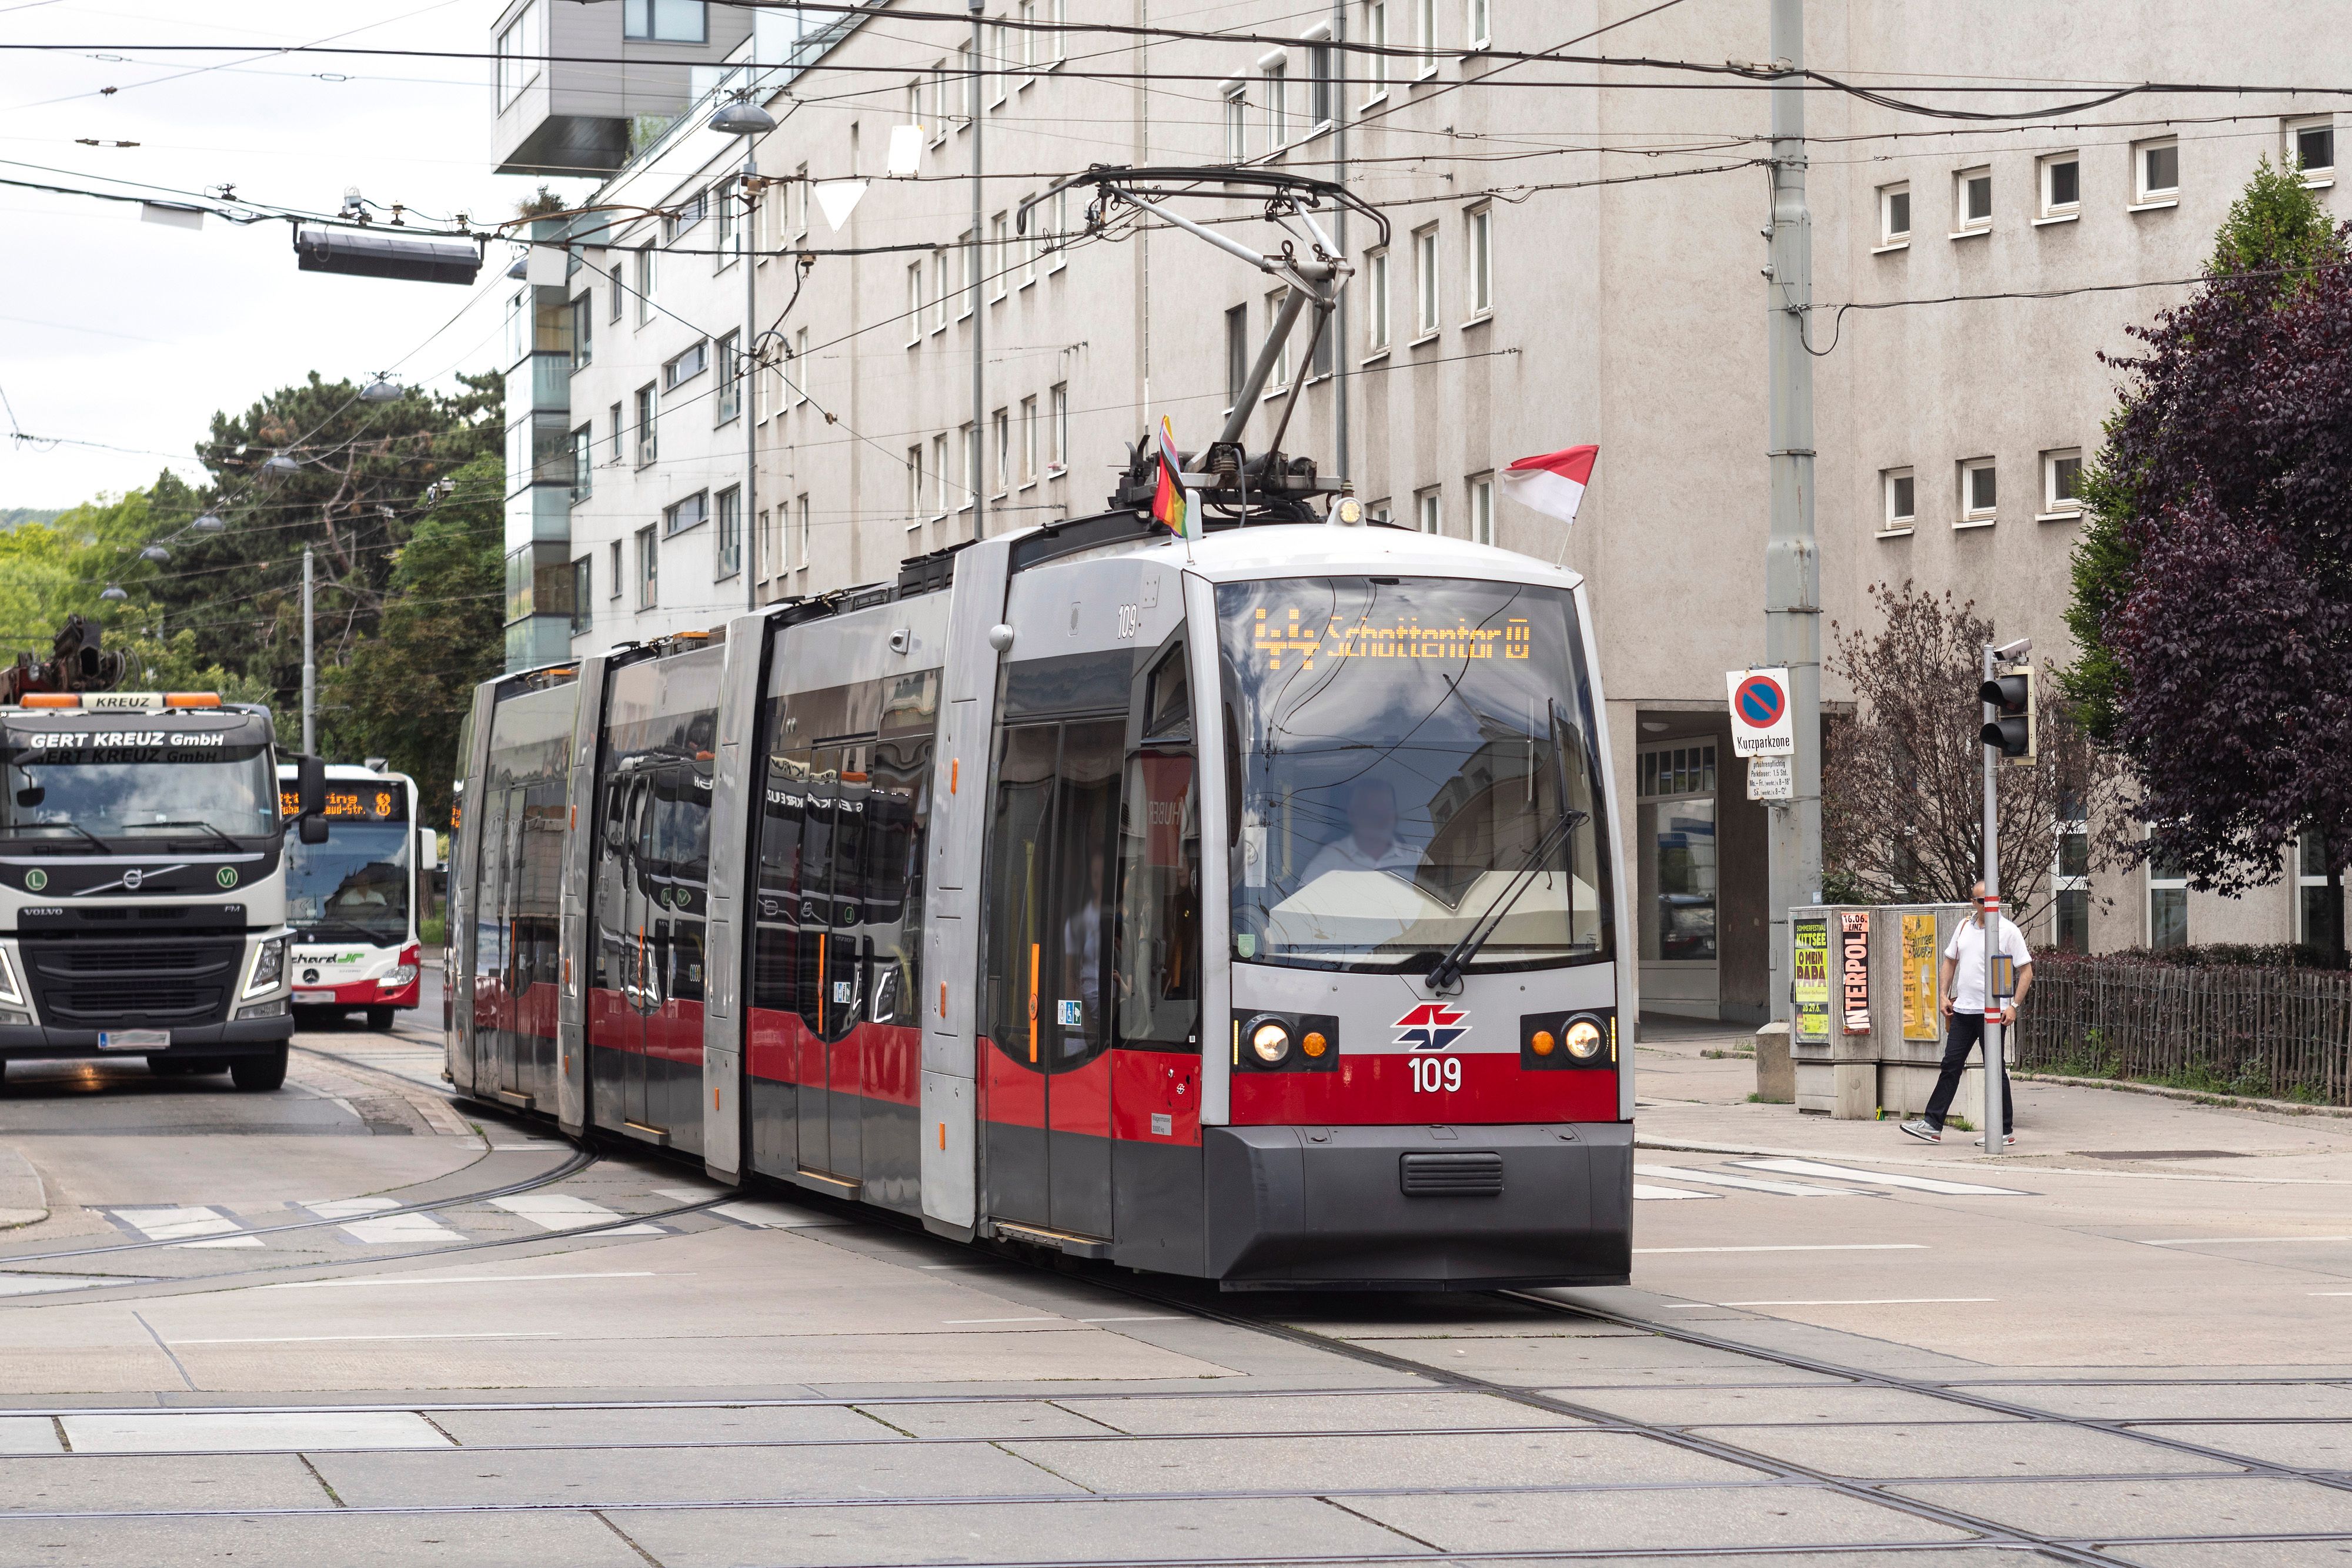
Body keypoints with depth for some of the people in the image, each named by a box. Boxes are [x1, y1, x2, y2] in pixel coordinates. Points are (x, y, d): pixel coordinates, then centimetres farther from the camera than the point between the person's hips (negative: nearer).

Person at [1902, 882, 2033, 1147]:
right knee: (1951, 1065, 7)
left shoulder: (2008, 931, -6)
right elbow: (1949, 962, 21)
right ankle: (1933, 1125, 9)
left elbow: (2026, 971, -7)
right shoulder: (1964, 927, 12)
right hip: (1962, 1009, 6)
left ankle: (2005, 1131, 5)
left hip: (1992, 1013, -6)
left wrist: (2014, 1006, -15)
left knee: (1995, 1070, -2)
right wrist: (1943, 995, 9)